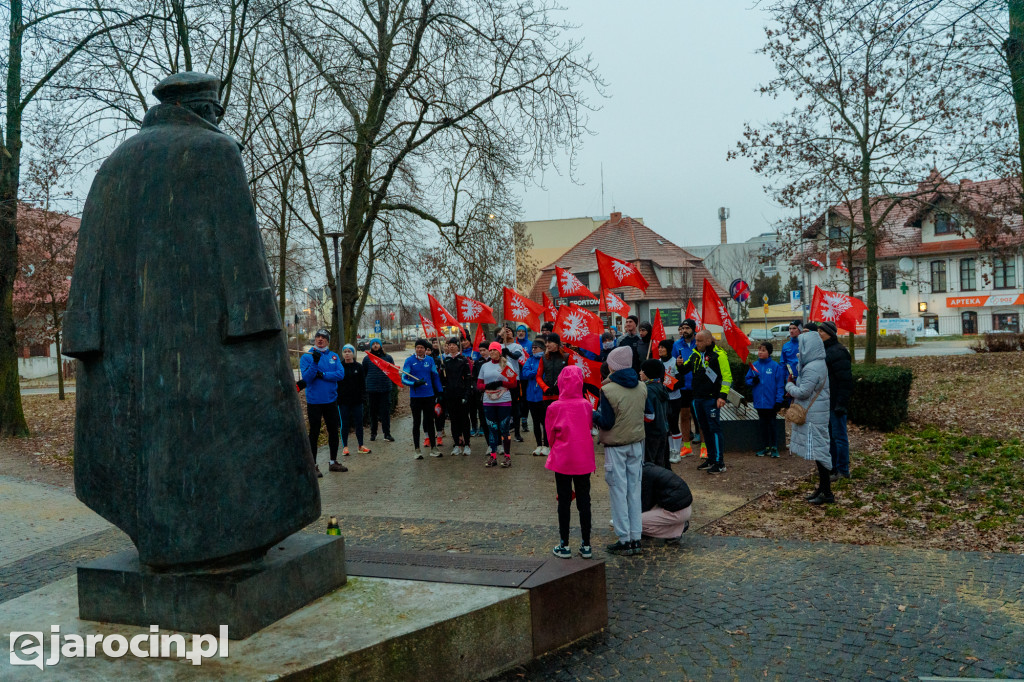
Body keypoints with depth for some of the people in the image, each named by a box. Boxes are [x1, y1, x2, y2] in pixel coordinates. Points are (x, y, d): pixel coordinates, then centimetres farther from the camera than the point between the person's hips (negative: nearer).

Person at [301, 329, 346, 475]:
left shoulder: (334, 356, 4)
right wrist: (315, 362, -30)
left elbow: (340, 374, -8)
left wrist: (322, 374, -17)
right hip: (314, 401, -4)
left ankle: (333, 462, 27)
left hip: (331, 400, 4)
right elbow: (306, 378, -17)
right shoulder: (306, 357, -5)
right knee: (314, 433, 3)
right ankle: (313, 466, 12)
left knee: (333, 431, 13)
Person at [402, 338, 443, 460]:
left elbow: (436, 376, 10)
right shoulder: (409, 361, -6)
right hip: (415, 397, -2)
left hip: (429, 395, 2)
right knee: (416, 423, 6)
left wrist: (439, 393, 8)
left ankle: (433, 448, 19)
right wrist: (414, 383, -27)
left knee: (430, 422, 10)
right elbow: (404, 379, -9)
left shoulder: (430, 360, 3)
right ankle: (417, 450, 12)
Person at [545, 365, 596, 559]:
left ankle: (564, 545, 15)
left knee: (564, 501, 8)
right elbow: (589, 430, 8)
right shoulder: (586, 405, -6)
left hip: (562, 460, -2)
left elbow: (550, 435, 0)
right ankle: (586, 545, 16)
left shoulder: (554, 407, -12)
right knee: (584, 501, 10)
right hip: (584, 460, 2)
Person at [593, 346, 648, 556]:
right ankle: (636, 538, 15)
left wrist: (592, 414, 0)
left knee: (618, 491, 2)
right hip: (636, 444, 5)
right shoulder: (642, 387, 2)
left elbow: (607, 423, -16)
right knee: (634, 490, 11)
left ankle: (624, 540, 6)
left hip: (616, 447, -5)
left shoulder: (608, 390, -17)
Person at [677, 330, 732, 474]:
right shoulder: (695, 354, 11)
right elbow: (684, 370, 22)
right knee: (705, 429, 14)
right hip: (698, 398, 7)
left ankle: (719, 463, -2)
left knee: (714, 429, -6)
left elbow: (727, 376, -12)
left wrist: (722, 395, -19)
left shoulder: (718, 354, -10)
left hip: (711, 399, -7)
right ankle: (711, 459, 25)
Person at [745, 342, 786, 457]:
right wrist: (753, 381, -11)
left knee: (771, 424, 6)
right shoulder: (754, 365, 3)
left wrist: (779, 401, -11)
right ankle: (764, 447, 22)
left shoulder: (775, 366, -8)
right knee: (762, 424, 12)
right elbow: (747, 379, 12)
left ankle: (773, 447, 17)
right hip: (759, 401, 4)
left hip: (771, 402, -4)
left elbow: (780, 385, -7)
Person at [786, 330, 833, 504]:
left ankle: (827, 493, 1)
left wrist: (789, 386, -3)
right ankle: (822, 487, 24)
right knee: (818, 451, 15)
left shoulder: (812, 369, -20)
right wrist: (795, 384, 6)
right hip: (814, 415, 10)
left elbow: (803, 392, -20)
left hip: (813, 417, -10)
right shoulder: (819, 364, 13)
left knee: (818, 451, -4)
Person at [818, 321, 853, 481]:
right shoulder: (822, 350, 14)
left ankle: (843, 471, 5)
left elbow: (845, 379, -20)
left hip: (836, 402, -10)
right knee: (829, 436, 16)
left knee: (839, 435, -2)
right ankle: (833, 467, 25)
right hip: (825, 402, 10)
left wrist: (841, 403, -23)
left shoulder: (838, 352, -15)